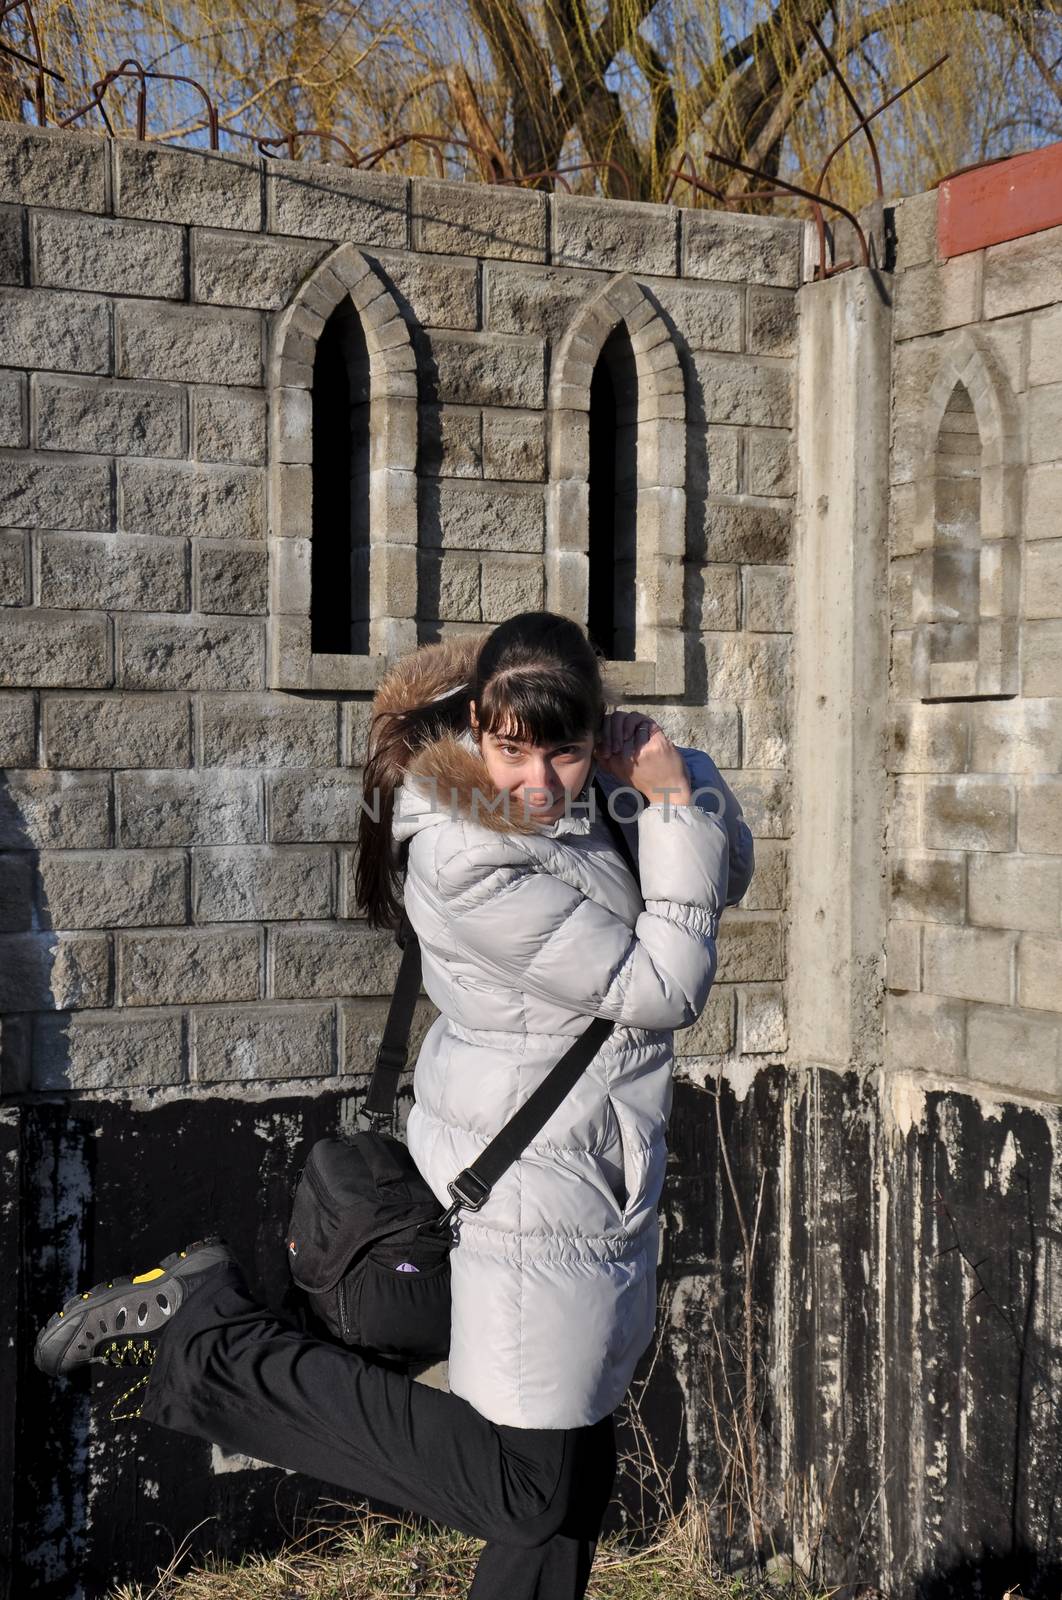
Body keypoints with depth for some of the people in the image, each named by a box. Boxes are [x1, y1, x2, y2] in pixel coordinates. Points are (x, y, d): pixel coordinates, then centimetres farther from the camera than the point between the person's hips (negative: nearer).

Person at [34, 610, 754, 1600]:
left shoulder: (570, 804, 1)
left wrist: (677, 777, -8)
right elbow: (661, 991, -22)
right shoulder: (474, 862, -25)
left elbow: (727, 874, 11)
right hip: (536, 1189, -9)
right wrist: (676, 812, -18)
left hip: (588, 1180, 9)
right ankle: (210, 1346, -2)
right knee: (524, 1489, -2)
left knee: (575, 1473, 18)